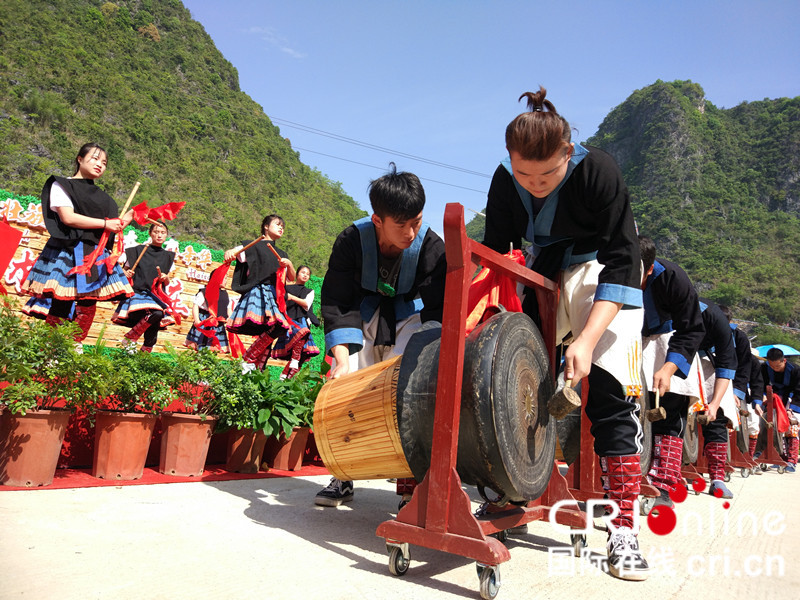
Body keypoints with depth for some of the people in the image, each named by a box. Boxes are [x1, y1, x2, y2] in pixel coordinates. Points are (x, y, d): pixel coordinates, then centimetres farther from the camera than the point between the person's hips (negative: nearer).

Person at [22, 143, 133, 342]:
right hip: (68, 254, -6)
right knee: (60, 311, -11)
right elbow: (68, 217, -12)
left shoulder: (100, 196, 21)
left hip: (96, 256, 6)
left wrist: (125, 220, 8)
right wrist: (105, 223, -12)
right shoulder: (62, 185, 4)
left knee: (87, 310, 1)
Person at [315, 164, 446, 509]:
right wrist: (343, 358, -31)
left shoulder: (432, 248, -25)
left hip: (410, 315, -1)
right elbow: (337, 304, -20)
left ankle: (409, 483, -9)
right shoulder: (352, 241, -23)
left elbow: (437, 312, -23)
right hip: (363, 311, 1)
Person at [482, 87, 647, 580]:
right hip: (545, 278, 4)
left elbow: (622, 261, -26)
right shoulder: (505, 182, -12)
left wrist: (587, 339, -35)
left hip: (606, 281, -4)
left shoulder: (599, 171, -25)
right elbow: (494, 254, -4)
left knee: (611, 397, -15)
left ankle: (623, 531, -7)